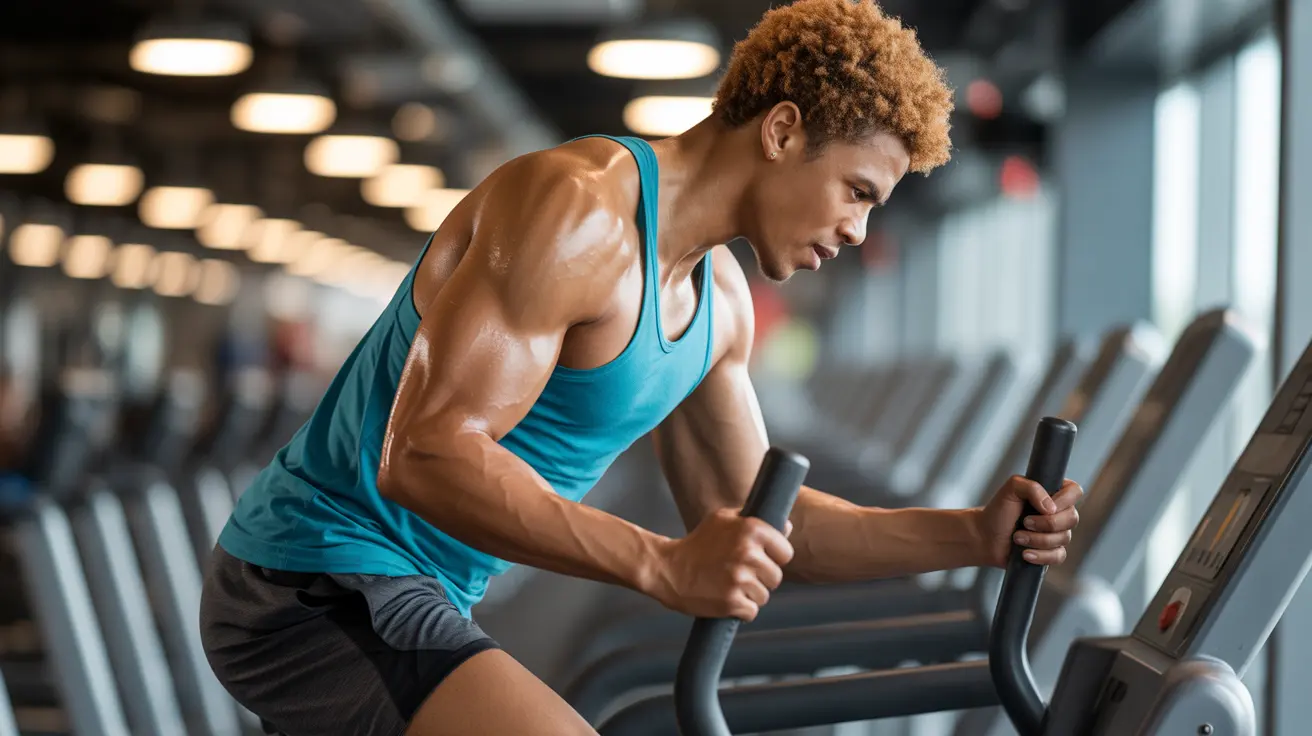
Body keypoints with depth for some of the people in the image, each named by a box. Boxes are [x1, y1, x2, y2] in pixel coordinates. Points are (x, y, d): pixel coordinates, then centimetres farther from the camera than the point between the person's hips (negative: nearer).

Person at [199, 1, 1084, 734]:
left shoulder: (718, 298, 9)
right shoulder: (579, 212, -21)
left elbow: (755, 523, 14)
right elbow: (423, 455, -29)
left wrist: (972, 536, 3)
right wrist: (664, 566, -36)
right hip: (320, 585, -10)